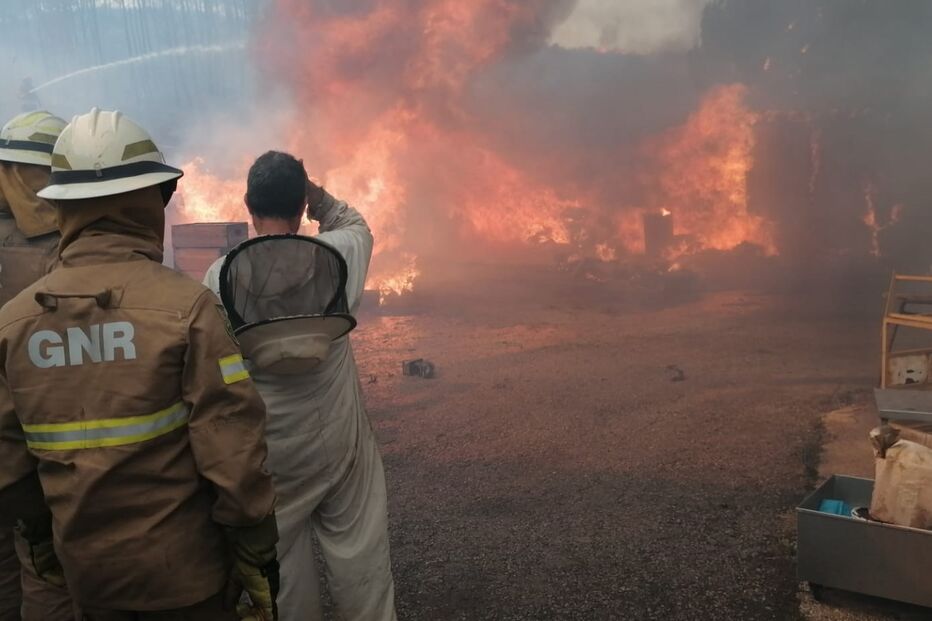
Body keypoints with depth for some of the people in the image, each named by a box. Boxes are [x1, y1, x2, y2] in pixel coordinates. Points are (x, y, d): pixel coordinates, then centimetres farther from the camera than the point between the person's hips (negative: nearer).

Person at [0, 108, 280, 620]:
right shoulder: (185, 304, -19)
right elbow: (233, 449, -19)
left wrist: (42, 542, 18)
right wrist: (258, 556, -7)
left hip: (86, 570, 4)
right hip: (182, 571, -4)